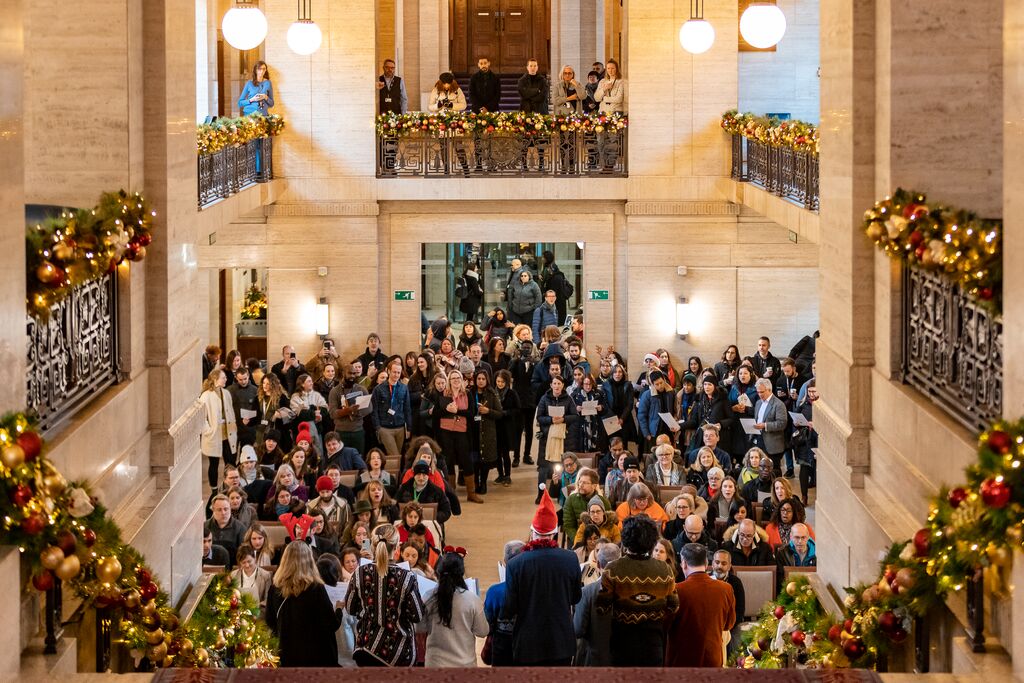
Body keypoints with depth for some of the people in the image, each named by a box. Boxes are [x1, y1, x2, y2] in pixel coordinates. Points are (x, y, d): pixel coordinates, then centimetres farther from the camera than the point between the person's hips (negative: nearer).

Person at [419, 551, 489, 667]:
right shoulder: (472, 600, -12)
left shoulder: (429, 599, -7)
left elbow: (420, 628, 5)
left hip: (435, 663, 1)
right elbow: (482, 632, -2)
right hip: (465, 662, -1)